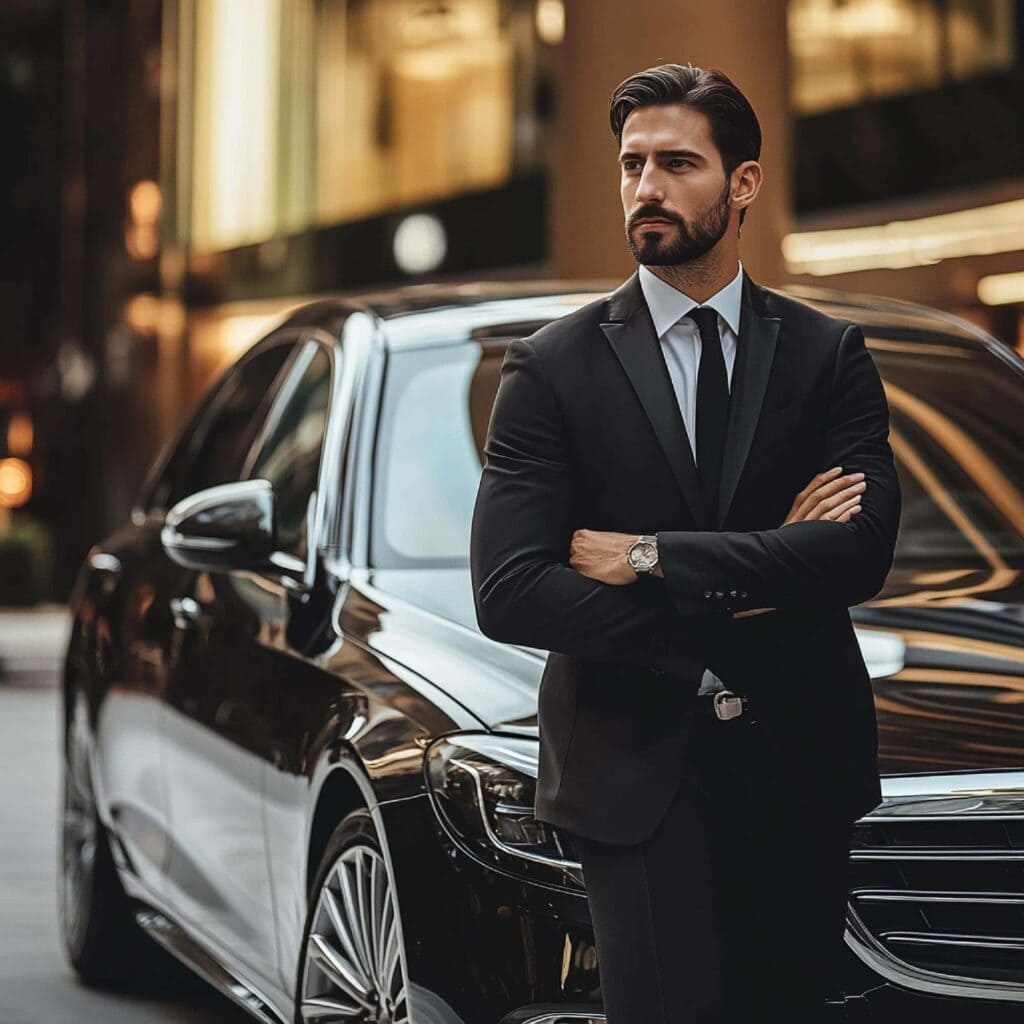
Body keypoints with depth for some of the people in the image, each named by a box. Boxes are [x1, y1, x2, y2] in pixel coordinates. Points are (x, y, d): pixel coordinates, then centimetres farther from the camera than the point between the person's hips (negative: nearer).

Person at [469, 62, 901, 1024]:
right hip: (636, 774, -2)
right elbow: (507, 593, -11)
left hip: (799, 769, 2)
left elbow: (863, 550, -11)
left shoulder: (829, 354, 4)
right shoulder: (551, 367, -1)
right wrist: (728, 614, -13)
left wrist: (651, 559, -15)